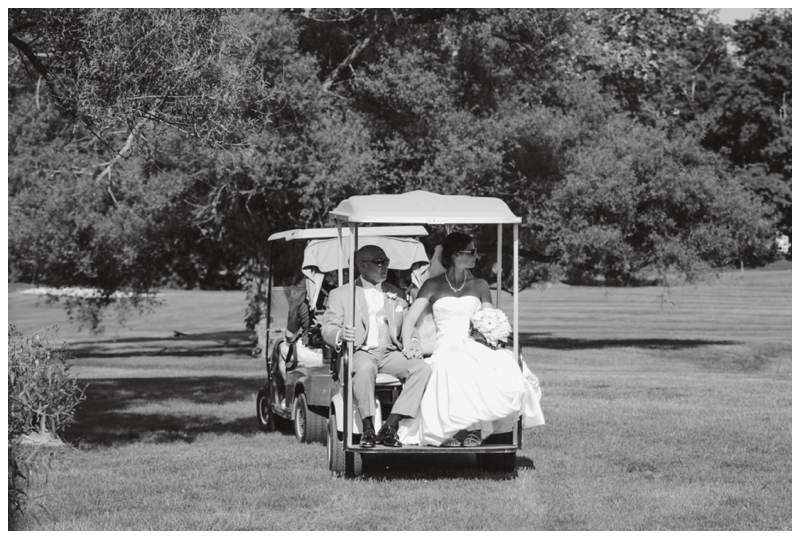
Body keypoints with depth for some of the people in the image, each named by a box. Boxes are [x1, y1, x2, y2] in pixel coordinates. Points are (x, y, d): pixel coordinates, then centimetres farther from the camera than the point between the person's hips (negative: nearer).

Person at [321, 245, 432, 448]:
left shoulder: (396, 295, 23)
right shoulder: (341, 294, 12)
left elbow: (408, 326, 19)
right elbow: (328, 328, 4)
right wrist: (340, 335, -21)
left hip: (390, 353, 4)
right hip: (360, 353, -4)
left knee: (423, 368, -26)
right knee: (364, 368, -40)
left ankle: (389, 427, -27)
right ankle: (367, 429, -29)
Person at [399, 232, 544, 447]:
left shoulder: (479, 286, 20)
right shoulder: (433, 286, 12)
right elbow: (410, 319, 5)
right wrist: (408, 344, -14)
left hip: (475, 346, 2)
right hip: (447, 347, -2)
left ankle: (474, 427, -25)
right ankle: (451, 429, -29)